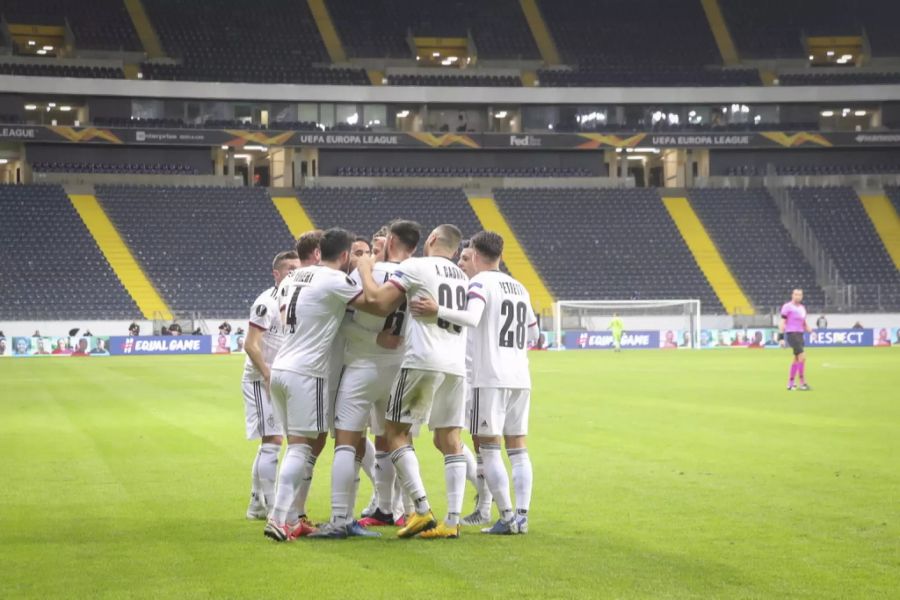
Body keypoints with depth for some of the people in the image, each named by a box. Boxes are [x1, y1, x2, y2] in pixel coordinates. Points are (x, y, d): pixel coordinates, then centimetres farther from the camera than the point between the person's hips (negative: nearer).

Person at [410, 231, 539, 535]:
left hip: (491, 377, -7)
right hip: (520, 378, 7)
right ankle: (521, 515, 5)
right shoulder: (519, 288, 16)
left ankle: (507, 517, -7)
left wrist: (437, 311, -34)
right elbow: (534, 333, 24)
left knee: (489, 447, -3)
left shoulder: (480, 282, -6)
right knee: (517, 446, 9)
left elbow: (471, 318, -25)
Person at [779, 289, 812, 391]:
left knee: (797, 359, 10)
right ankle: (802, 383, -14)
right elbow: (782, 323, -7)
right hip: (791, 334, -8)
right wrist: (781, 337, -14)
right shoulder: (787, 307, -5)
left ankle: (790, 383, 18)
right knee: (802, 357, -16)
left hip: (800, 335, 8)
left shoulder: (802, 308, 17)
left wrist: (811, 332, 7)